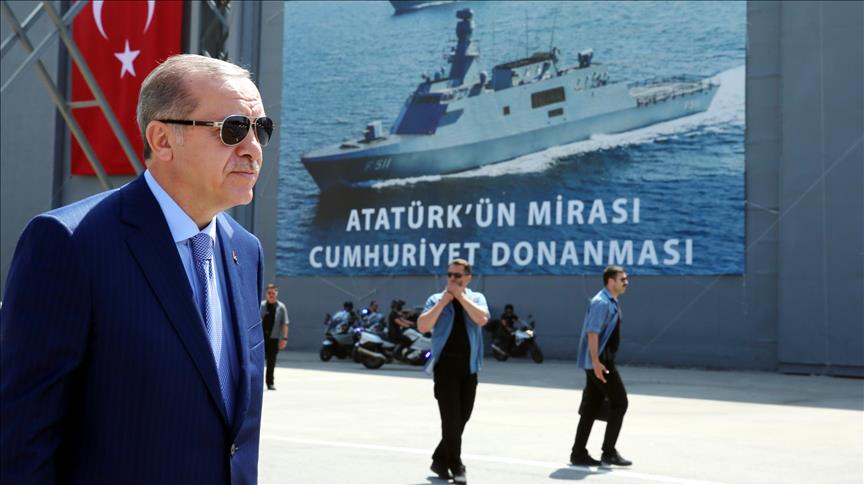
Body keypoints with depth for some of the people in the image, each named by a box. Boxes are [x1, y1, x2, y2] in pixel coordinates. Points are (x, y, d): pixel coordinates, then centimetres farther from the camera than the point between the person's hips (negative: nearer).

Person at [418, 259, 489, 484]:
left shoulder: (476, 298, 8)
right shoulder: (436, 300, 4)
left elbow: (481, 319, -14)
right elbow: (423, 326, -11)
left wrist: (460, 296, -10)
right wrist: (444, 301, -11)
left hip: (469, 367, 3)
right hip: (445, 365, -3)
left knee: (462, 418, 9)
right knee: (451, 418, -6)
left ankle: (440, 459, 23)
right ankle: (456, 466, 2)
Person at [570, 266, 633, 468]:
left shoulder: (611, 303, 15)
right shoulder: (601, 302, -15)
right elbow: (592, 333, -22)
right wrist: (596, 362, -27)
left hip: (601, 362, 10)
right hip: (599, 362, -10)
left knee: (592, 407, 10)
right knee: (619, 402, -6)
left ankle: (579, 453, 14)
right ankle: (609, 452, -1)